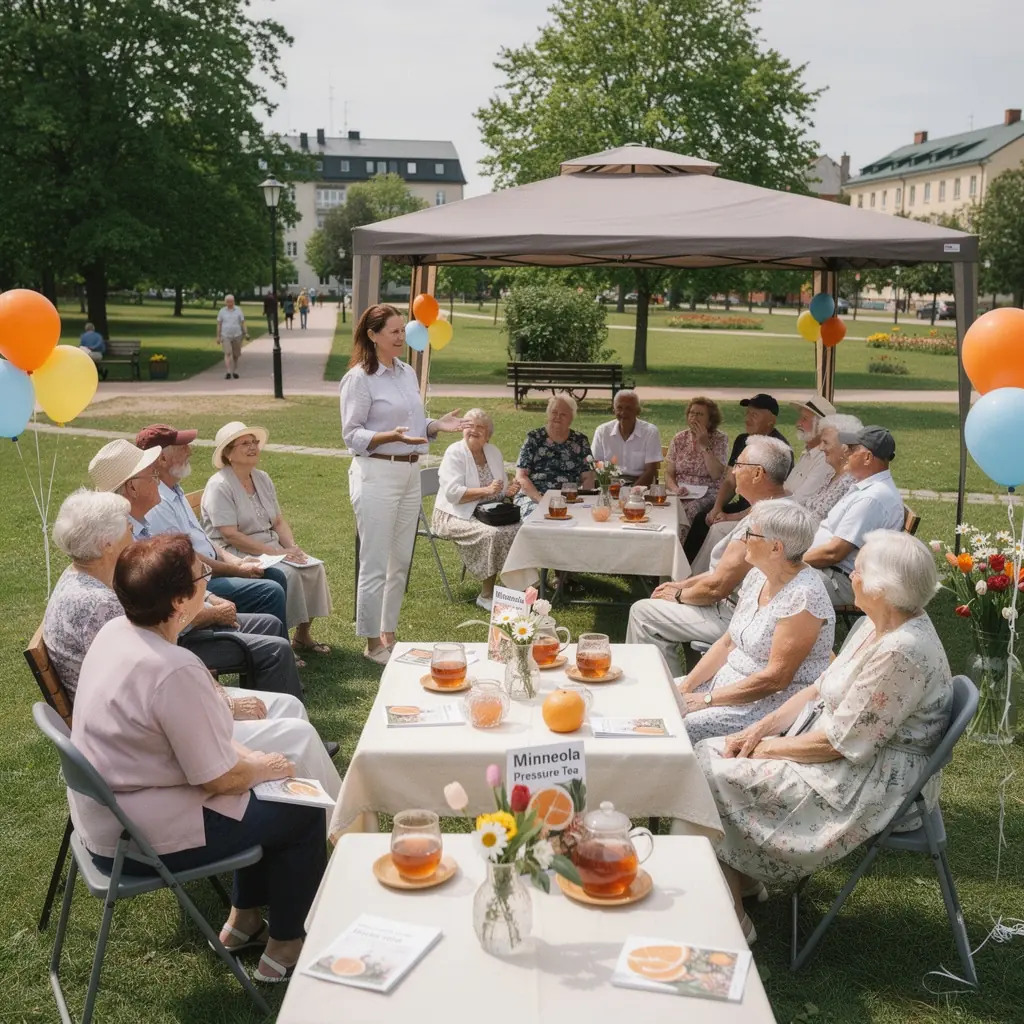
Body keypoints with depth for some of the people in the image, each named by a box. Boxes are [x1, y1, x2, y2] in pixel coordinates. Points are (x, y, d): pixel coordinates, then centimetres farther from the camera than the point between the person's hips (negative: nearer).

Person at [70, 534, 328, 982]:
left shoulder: (114, 631, -4)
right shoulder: (174, 671, -31)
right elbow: (220, 779, -22)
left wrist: (246, 754, 5)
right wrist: (262, 767, -2)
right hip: (141, 840, -9)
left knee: (265, 794, 23)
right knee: (301, 811, 5)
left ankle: (243, 920, 36)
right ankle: (284, 948, 20)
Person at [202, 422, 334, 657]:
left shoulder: (262, 479, 12)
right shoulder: (219, 486, -13)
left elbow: (278, 521, 13)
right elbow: (231, 535, -21)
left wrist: (292, 547, -7)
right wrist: (275, 552, -24)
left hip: (271, 548, 8)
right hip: (236, 556, -8)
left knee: (314, 566, -12)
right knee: (287, 574, -29)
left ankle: (302, 635, 1)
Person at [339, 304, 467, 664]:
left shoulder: (408, 372, 12)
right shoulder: (359, 377, -9)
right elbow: (351, 434, -12)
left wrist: (439, 425, -2)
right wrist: (391, 436, -26)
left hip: (410, 473, 7)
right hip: (377, 474, -7)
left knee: (401, 561, 13)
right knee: (375, 563, -2)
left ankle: (388, 633, 26)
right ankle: (372, 642, 10)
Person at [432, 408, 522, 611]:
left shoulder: (494, 452, 12)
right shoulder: (455, 452, -8)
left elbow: (500, 490, 20)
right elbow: (452, 493, -20)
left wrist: (508, 491, -4)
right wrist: (486, 490, -28)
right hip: (456, 516, -6)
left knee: (519, 530, -20)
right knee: (492, 534, -32)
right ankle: (487, 594, -19)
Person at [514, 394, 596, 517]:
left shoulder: (580, 441, 12)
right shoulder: (534, 438, 7)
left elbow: (588, 478, 11)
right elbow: (521, 476, 1)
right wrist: (540, 499, -14)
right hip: (533, 498, -2)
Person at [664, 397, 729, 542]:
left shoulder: (720, 439, 0)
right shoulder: (679, 439, 9)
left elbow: (716, 475, -12)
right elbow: (668, 474, 7)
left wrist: (705, 445, -14)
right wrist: (675, 489, -14)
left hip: (707, 495, -3)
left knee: (689, 510, -35)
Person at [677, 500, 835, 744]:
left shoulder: (803, 596, -22)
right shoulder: (757, 576, 4)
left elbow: (775, 678, -23)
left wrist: (706, 700, -19)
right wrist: (685, 686, -2)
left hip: (772, 702, -8)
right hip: (731, 682, 9)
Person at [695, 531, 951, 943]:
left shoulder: (902, 651, -28)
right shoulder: (873, 627, 3)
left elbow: (839, 743, -24)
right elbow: (820, 689, 10)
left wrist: (765, 748, -11)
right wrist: (761, 727, -2)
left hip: (873, 783, -10)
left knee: (718, 775, -15)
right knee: (709, 752, 1)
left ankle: (732, 922, 0)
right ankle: (743, 878, 15)